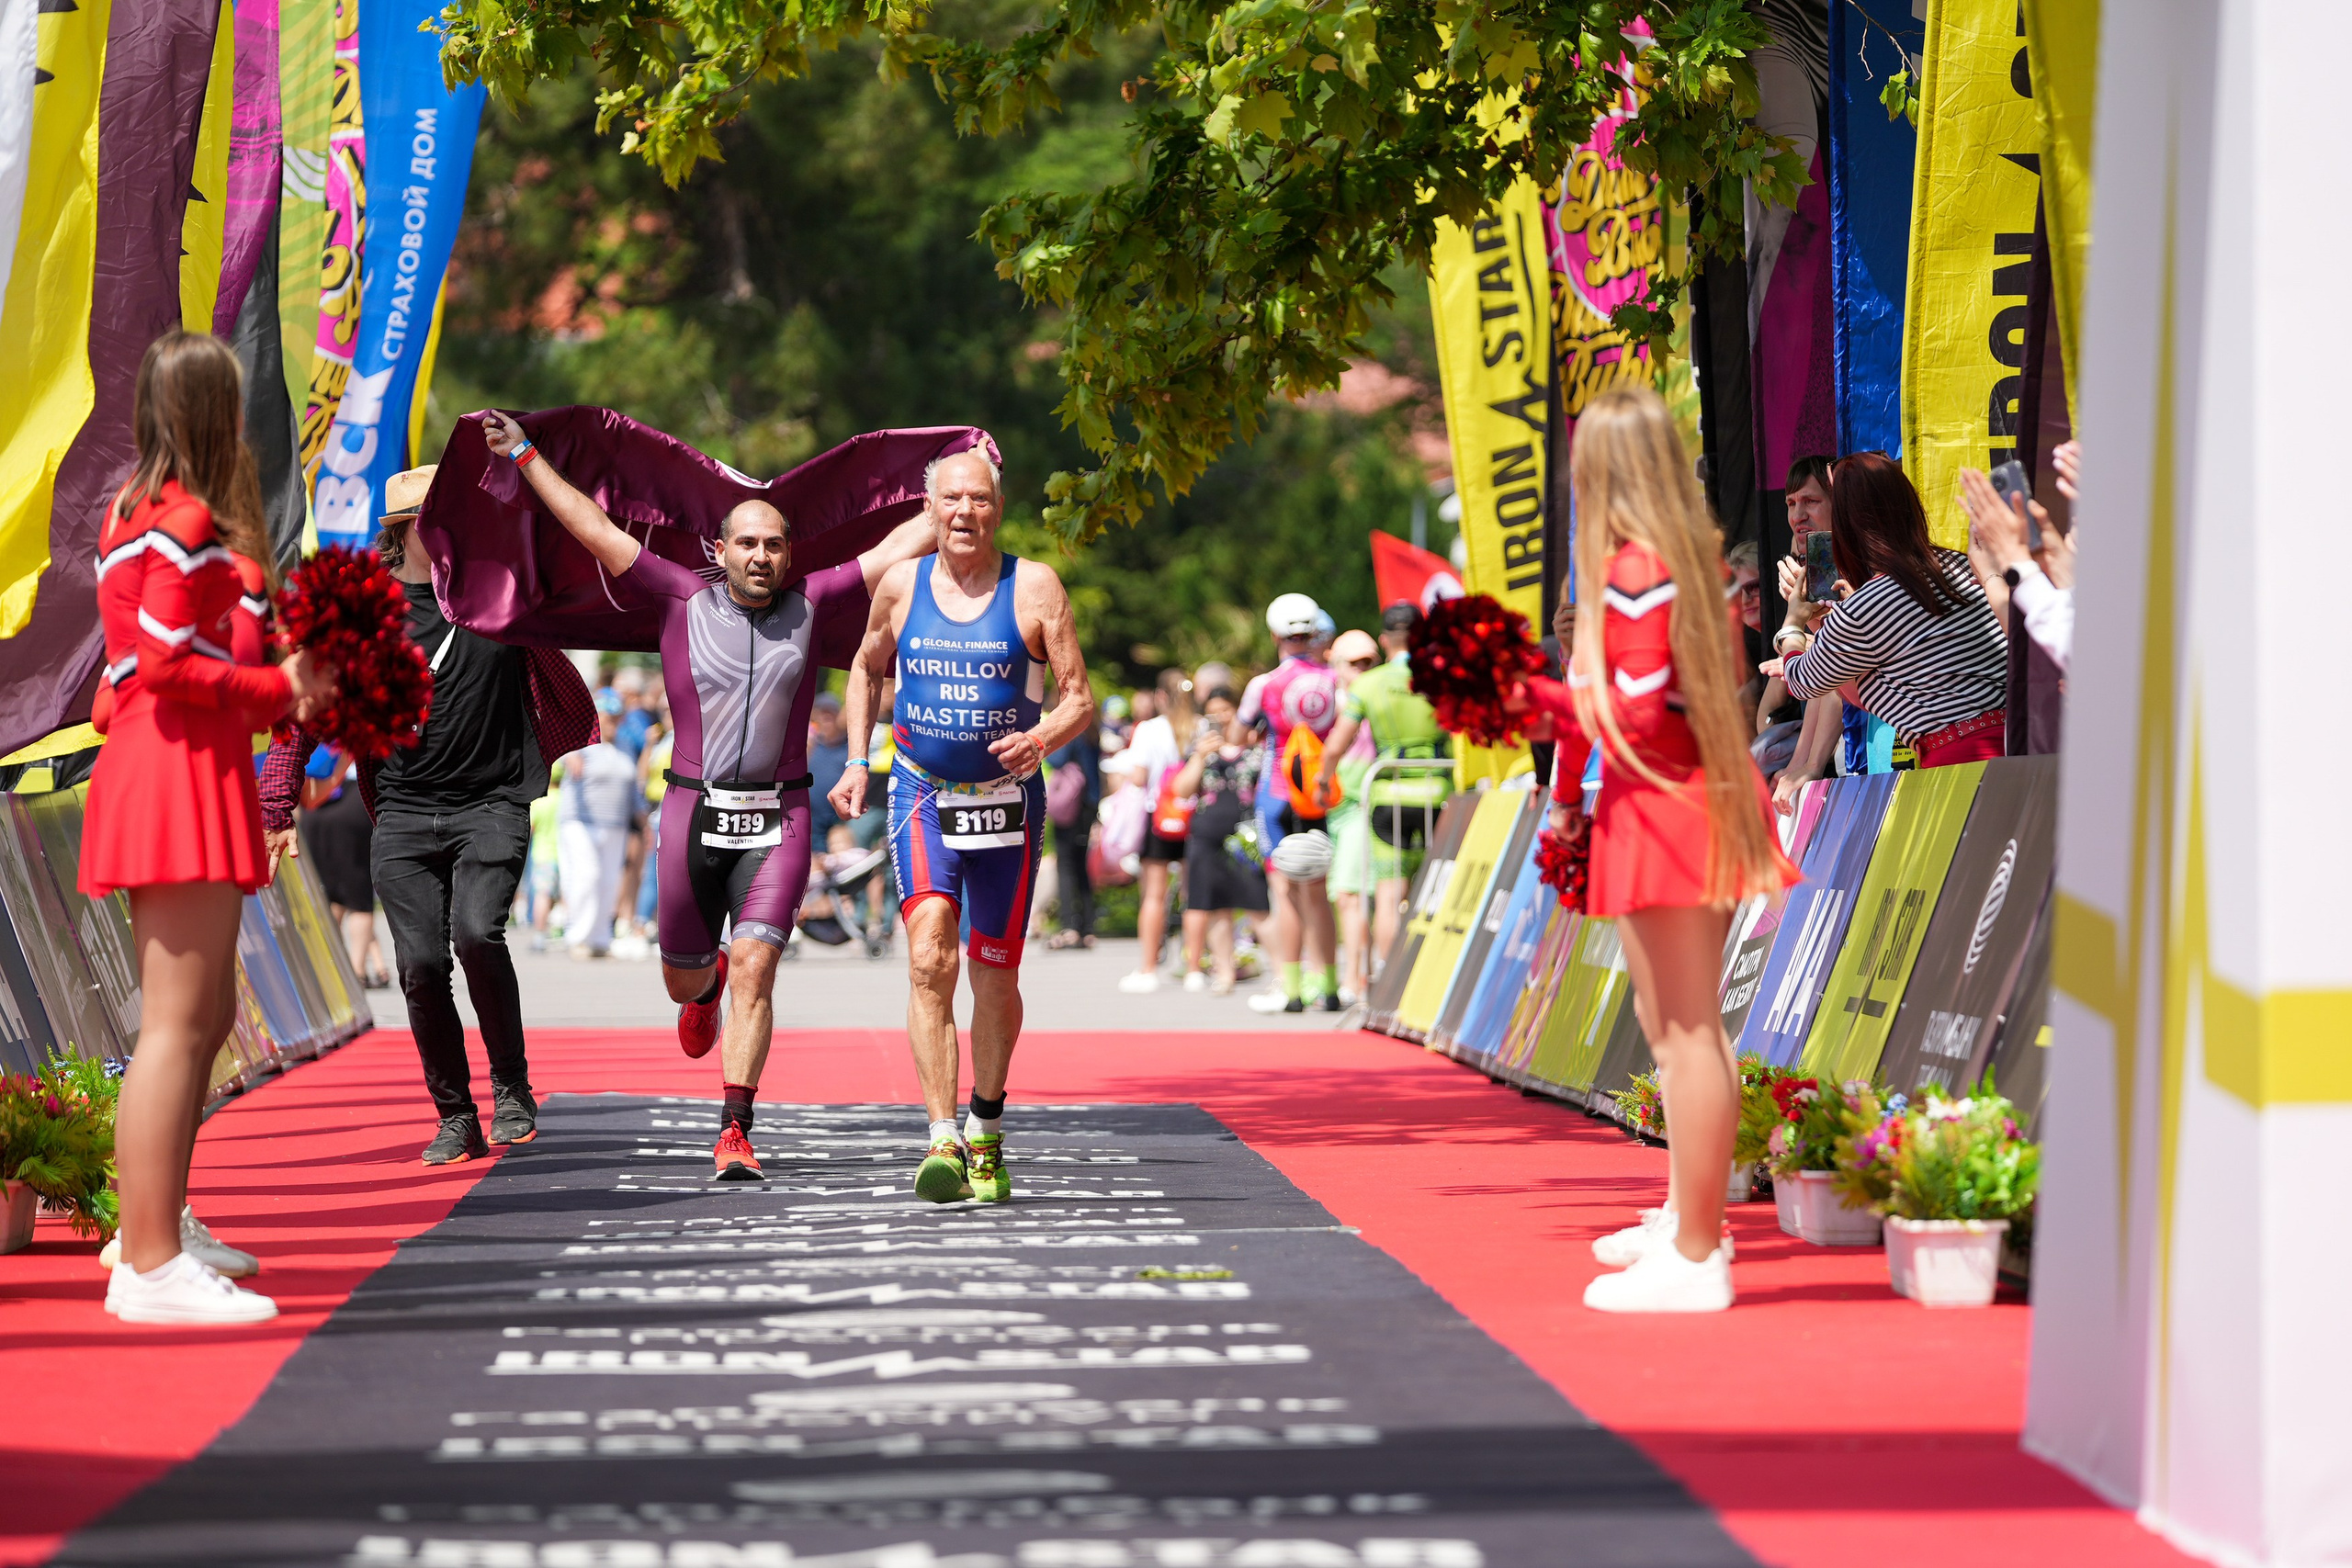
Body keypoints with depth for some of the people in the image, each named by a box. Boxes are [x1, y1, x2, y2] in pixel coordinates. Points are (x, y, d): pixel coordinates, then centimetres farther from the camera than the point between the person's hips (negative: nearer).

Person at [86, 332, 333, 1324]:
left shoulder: (135, 512, 17)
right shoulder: (189, 521, -12)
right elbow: (168, 666, -19)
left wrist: (279, 665, 13)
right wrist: (283, 691, -11)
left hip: (156, 769, 11)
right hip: (182, 772, -11)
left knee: (204, 1019, 20)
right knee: (179, 1024, -12)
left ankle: (158, 1225, 30)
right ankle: (151, 1267, -14)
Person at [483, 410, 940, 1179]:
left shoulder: (811, 607, 4)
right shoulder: (682, 600, 2)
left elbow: (902, 544, 9)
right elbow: (595, 529, 5)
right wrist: (524, 457, 6)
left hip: (776, 818, -1)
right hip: (694, 812, 1)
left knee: (755, 970, -14)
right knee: (683, 977, 12)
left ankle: (734, 1133, -11)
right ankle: (706, 990, 52)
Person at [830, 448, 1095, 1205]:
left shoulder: (1035, 587, -6)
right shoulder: (901, 585, 1)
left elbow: (1080, 698, -6)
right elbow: (867, 670, 18)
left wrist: (1042, 738, -26)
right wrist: (857, 763, 8)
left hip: (1009, 799, 0)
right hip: (923, 797, 0)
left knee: (995, 977, 8)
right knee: (929, 960, -18)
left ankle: (986, 1132, 29)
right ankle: (943, 1140, -22)